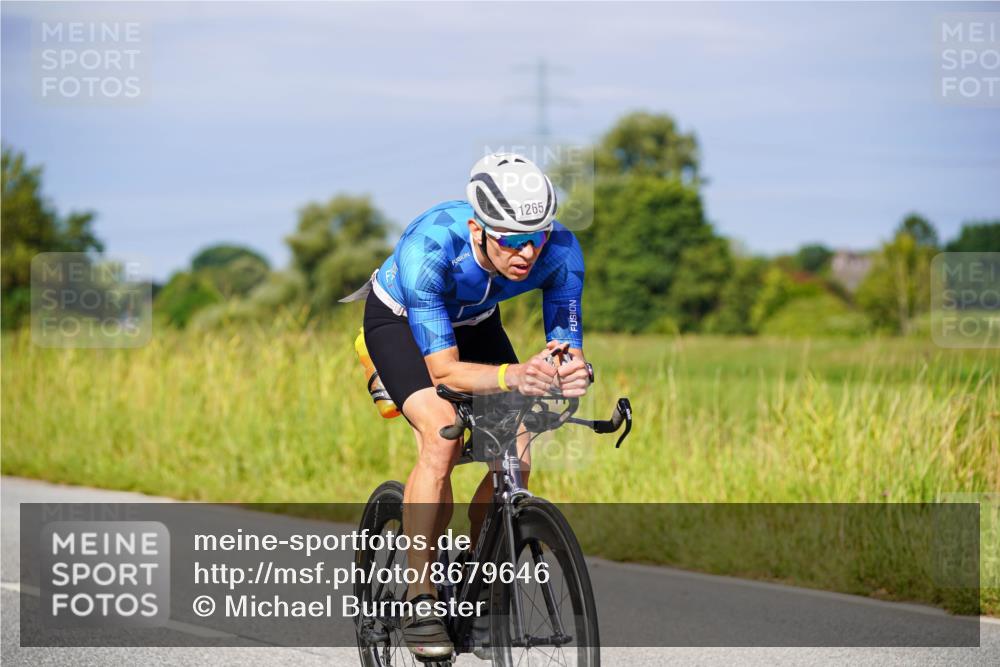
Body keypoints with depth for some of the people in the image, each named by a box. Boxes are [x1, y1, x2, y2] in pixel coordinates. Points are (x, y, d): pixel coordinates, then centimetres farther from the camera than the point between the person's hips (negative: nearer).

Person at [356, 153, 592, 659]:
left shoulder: (559, 251, -31)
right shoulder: (429, 247, -41)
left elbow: (568, 347, -24)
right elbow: (444, 369, -39)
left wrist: (573, 372, -49)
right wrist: (512, 377, -57)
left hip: (474, 322, 4)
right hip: (398, 318, -4)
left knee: (514, 459, -13)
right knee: (441, 436, -28)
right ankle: (419, 602, -19)